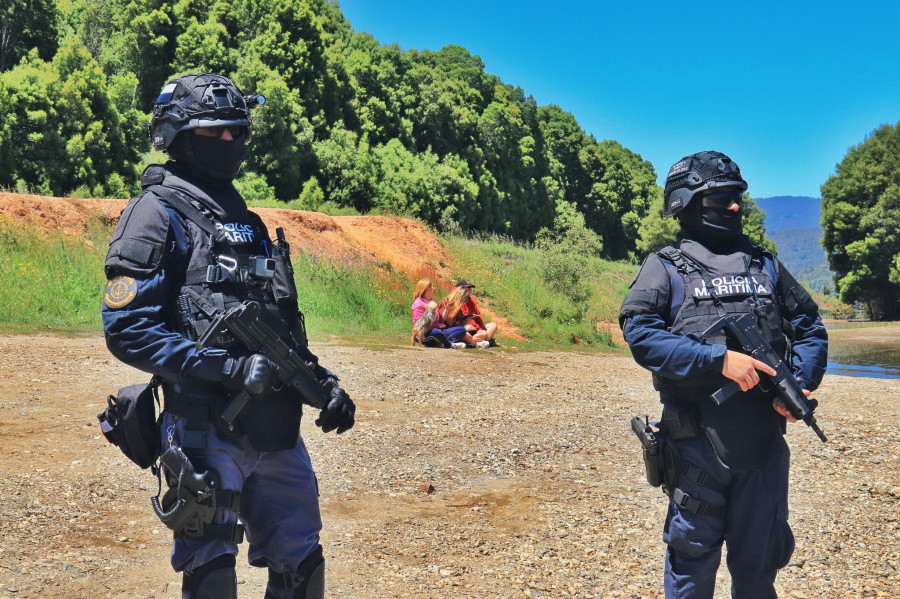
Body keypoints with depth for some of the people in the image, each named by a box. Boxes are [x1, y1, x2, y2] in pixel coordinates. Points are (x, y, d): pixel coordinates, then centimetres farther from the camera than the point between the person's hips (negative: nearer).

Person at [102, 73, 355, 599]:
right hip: (208, 430, -7)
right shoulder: (161, 212, -5)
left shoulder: (245, 219, 19)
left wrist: (324, 381, 11)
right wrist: (226, 367, -23)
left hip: (278, 430, 7)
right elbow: (126, 328, -15)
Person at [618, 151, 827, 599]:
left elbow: (810, 327, 15)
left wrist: (801, 383, -3)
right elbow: (640, 333, -13)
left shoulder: (766, 266, 13)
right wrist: (718, 359, -21)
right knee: (693, 561, 8)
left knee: (759, 561, 14)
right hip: (697, 443, -4)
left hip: (765, 442, 4)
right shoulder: (665, 268, 0)